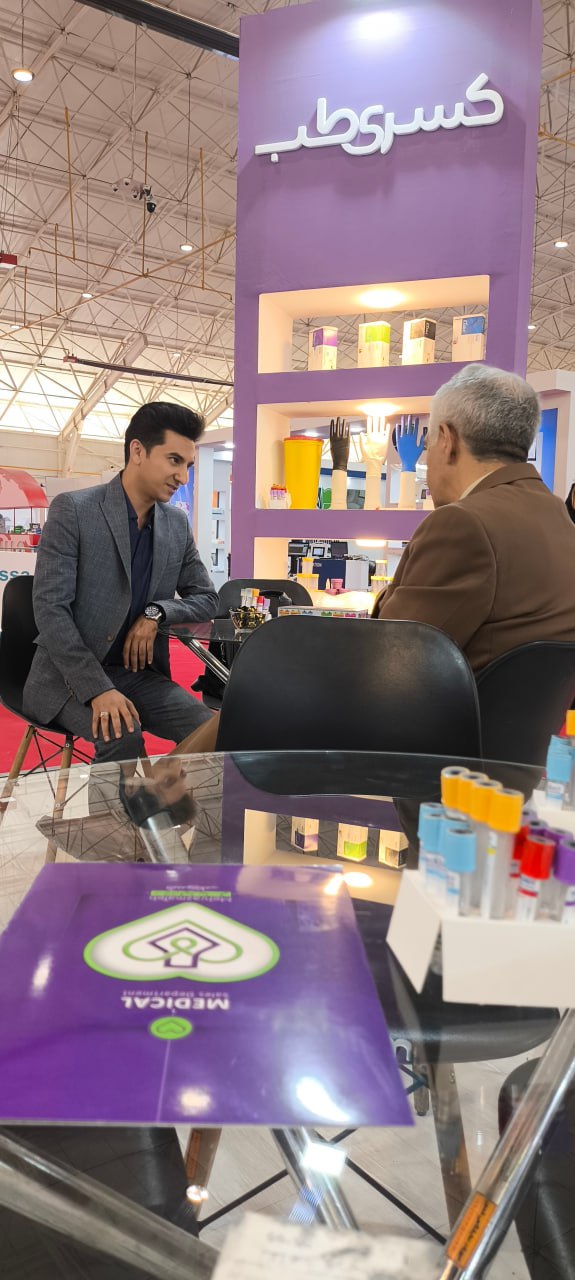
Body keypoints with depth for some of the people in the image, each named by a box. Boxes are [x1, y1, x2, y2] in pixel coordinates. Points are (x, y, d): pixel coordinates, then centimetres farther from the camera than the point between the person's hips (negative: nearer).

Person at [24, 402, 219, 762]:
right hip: (70, 676, -4)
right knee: (123, 737, -32)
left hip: (140, 673, 5)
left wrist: (157, 613, -10)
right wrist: (98, 689, -27)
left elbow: (207, 598, 13)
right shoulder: (72, 510, -11)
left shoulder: (177, 524, 5)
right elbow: (50, 608, -17)